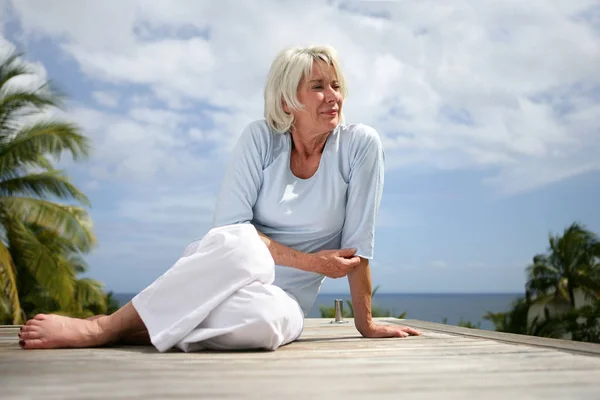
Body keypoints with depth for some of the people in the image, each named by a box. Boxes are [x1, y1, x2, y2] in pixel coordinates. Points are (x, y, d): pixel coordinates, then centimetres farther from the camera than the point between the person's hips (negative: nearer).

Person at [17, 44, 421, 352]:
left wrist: (366, 322, -2)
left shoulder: (360, 144, -7)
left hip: (282, 298, 0)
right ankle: (102, 326, -27)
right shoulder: (261, 137, -5)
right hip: (218, 269, 1)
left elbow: (357, 242, -6)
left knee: (260, 323, -39)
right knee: (241, 242, -38)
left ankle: (132, 329, -22)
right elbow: (229, 224, -11)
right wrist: (308, 261, -15)